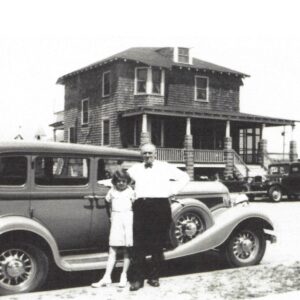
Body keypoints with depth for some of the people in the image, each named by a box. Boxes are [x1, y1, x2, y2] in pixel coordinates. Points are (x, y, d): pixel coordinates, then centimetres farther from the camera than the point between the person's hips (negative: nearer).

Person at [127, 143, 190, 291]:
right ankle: (137, 279, -1)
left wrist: (172, 190, 6)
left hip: (161, 205, -1)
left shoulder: (165, 167, 11)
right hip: (141, 206, 1)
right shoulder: (135, 168, 17)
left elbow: (184, 177, 14)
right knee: (139, 245, -5)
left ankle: (154, 277, 12)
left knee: (158, 244, 1)